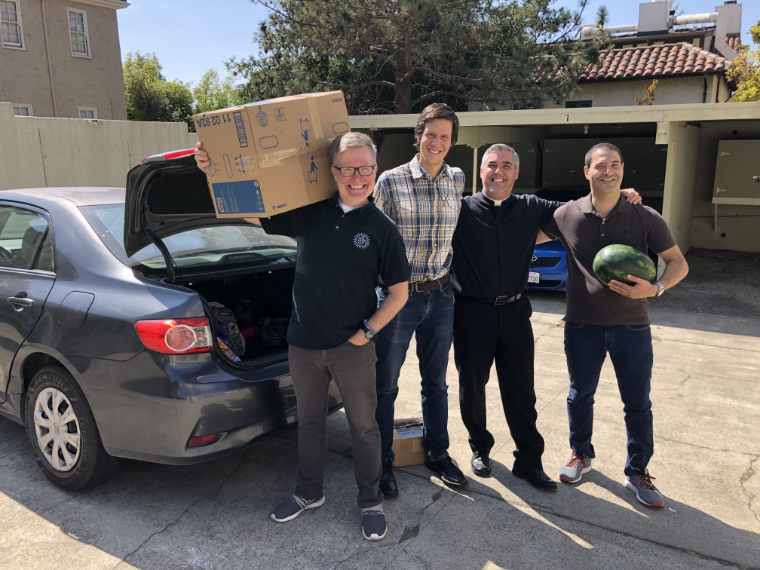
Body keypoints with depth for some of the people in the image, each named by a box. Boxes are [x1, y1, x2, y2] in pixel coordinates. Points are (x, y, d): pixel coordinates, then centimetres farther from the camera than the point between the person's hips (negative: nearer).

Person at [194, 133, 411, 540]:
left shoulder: (381, 228, -6)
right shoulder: (310, 213, 0)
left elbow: (399, 292, -2)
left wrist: (367, 331, -9)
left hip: (352, 348, -3)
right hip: (304, 343, 3)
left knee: (363, 426, 11)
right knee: (309, 421, 19)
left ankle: (370, 502, 30)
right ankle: (309, 492, 40)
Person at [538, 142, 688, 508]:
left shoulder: (645, 218, -5)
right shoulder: (567, 215, -3)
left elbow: (678, 263, -1)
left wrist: (656, 288, -18)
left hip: (631, 326, 0)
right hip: (582, 325, 1)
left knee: (638, 403, 8)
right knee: (580, 395, 15)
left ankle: (637, 472, 27)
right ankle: (580, 456, 38)